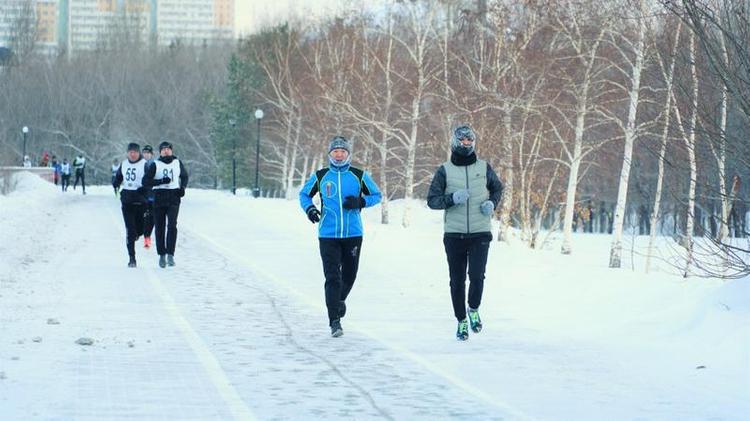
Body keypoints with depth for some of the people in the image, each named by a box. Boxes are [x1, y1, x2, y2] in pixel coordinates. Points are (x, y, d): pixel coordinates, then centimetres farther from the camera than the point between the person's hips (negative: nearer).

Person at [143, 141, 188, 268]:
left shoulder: (177, 163, 10)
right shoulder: (155, 165, 1)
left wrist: (182, 187, 8)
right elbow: (146, 181, -6)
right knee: (160, 227, 3)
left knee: (172, 225, -15)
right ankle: (162, 255, 14)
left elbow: (184, 176, 27)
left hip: (174, 197, 0)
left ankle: (170, 254, -14)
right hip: (159, 198, 0)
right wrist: (161, 181, -18)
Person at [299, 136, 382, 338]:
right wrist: (309, 208, -3)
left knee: (349, 274, 13)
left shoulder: (359, 176, 3)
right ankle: (334, 321, -9)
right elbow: (304, 194, 18)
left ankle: (340, 299, 45)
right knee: (332, 277, -10)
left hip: (353, 234, 1)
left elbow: (376, 195, 11)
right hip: (328, 235, -1)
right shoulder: (320, 176, 4)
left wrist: (360, 202, -9)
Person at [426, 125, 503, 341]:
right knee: (457, 280, 5)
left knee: (476, 275, -14)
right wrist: (451, 198, -18)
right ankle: (461, 321, 19)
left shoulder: (484, 167, 5)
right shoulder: (445, 171, 1)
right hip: (454, 234, 0)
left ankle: (474, 309, 13)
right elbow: (432, 200, 0)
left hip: (480, 233, 0)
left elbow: (497, 187, 22)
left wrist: (492, 203, 1)